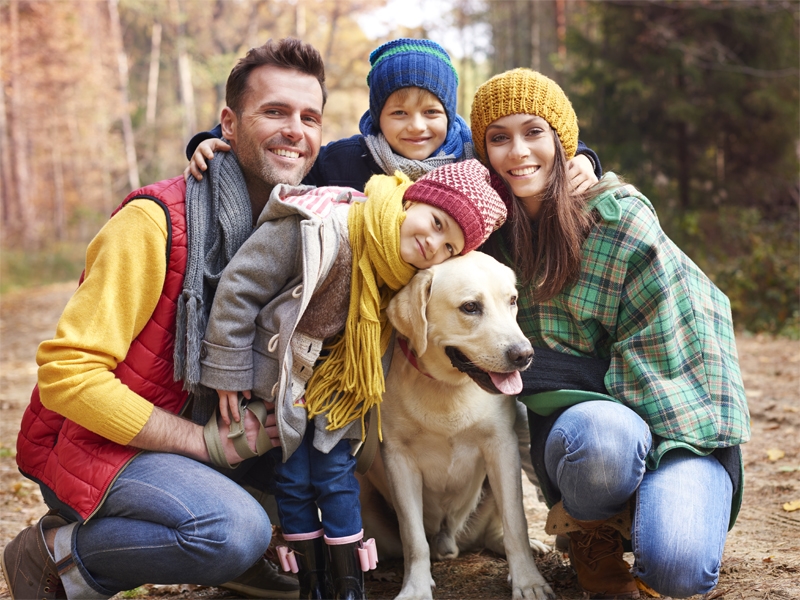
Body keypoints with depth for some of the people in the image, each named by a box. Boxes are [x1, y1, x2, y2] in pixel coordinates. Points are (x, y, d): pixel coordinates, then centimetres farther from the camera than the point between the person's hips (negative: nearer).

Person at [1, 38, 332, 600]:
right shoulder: (154, 222, -22)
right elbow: (67, 371, -24)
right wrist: (202, 442, -23)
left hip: (198, 424, 8)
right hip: (92, 443, -7)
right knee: (237, 530, -29)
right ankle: (56, 553, -7)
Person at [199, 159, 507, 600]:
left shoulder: (405, 276, -12)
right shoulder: (317, 229, -30)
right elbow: (239, 287, -23)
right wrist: (228, 373, -19)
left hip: (333, 385, 4)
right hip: (276, 374, -4)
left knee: (335, 475, 2)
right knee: (294, 480, 0)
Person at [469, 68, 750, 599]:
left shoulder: (617, 216, -10)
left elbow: (671, 329, -9)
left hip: (670, 417, -1)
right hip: (572, 415, 2)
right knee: (605, 438, -37)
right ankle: (590, 533, -2)